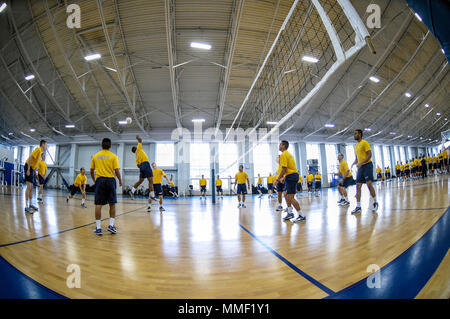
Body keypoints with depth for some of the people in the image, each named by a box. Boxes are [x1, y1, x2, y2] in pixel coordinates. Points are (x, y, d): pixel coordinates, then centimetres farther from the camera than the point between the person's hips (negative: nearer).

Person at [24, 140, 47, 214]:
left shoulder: (40, 152, 16)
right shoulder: (38, 149, -12)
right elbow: (30, 157, -22)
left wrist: (35, 173, 19)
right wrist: (28, 169, -25)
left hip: (31, 168, 10)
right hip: (28, 167, -10)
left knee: (31, 187, 12)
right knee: (29, 187, -12)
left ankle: (30, 204, 20)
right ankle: (26, 207, -12)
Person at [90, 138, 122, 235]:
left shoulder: (95, 156, 7)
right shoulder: (113, 156, -2)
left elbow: (92, 171, 13)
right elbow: (117, 171, -8)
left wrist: (94, 180, 29)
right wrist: (120, 180, 6)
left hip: (99, 180, 2)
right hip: (110, 180, -2)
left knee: (98, 204, 3)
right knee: (112, 204, 8)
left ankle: (98, 227, 4)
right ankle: (111, 225, 8)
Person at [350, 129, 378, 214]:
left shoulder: (365, 143, -6)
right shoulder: (356, 146, 18)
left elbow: (369, 155, -15)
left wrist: (361, 163, -25)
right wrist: (353, 163, 4)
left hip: (367, 165, -8)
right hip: (360, 167, 8)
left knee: (369, 183, -12)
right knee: (358, 186, 0)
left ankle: (375, 202, 7)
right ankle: (358, 207, 0)